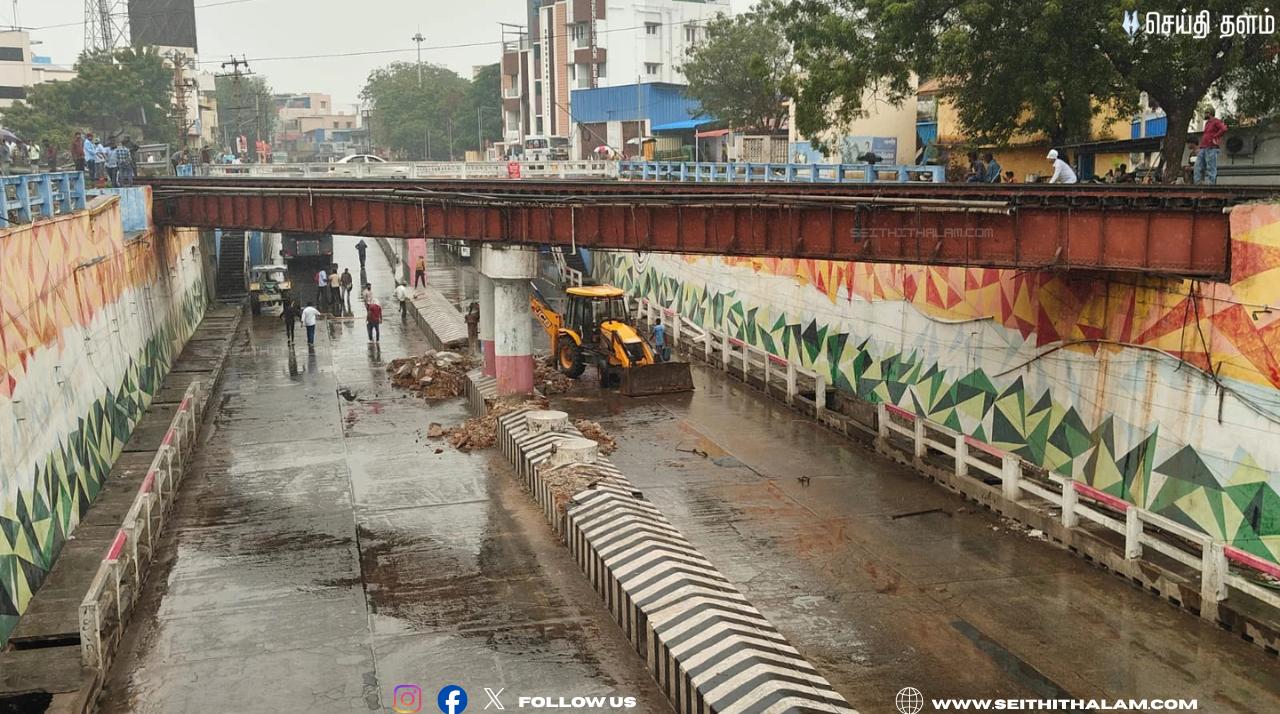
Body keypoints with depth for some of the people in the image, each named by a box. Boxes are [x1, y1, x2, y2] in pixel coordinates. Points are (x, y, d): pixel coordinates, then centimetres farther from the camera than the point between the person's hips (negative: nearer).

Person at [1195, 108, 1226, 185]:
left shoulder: (1216, 121, -2)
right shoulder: (1207, 123, 24)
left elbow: (1224, 129, -19)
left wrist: (1215, 137, -15)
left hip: (1211, 148, -9)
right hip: (1203, 148, 9)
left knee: (1211, 167, -8)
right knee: (1198, 167, 1)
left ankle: (1210, 183, -10)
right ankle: (1197, 183, 0)